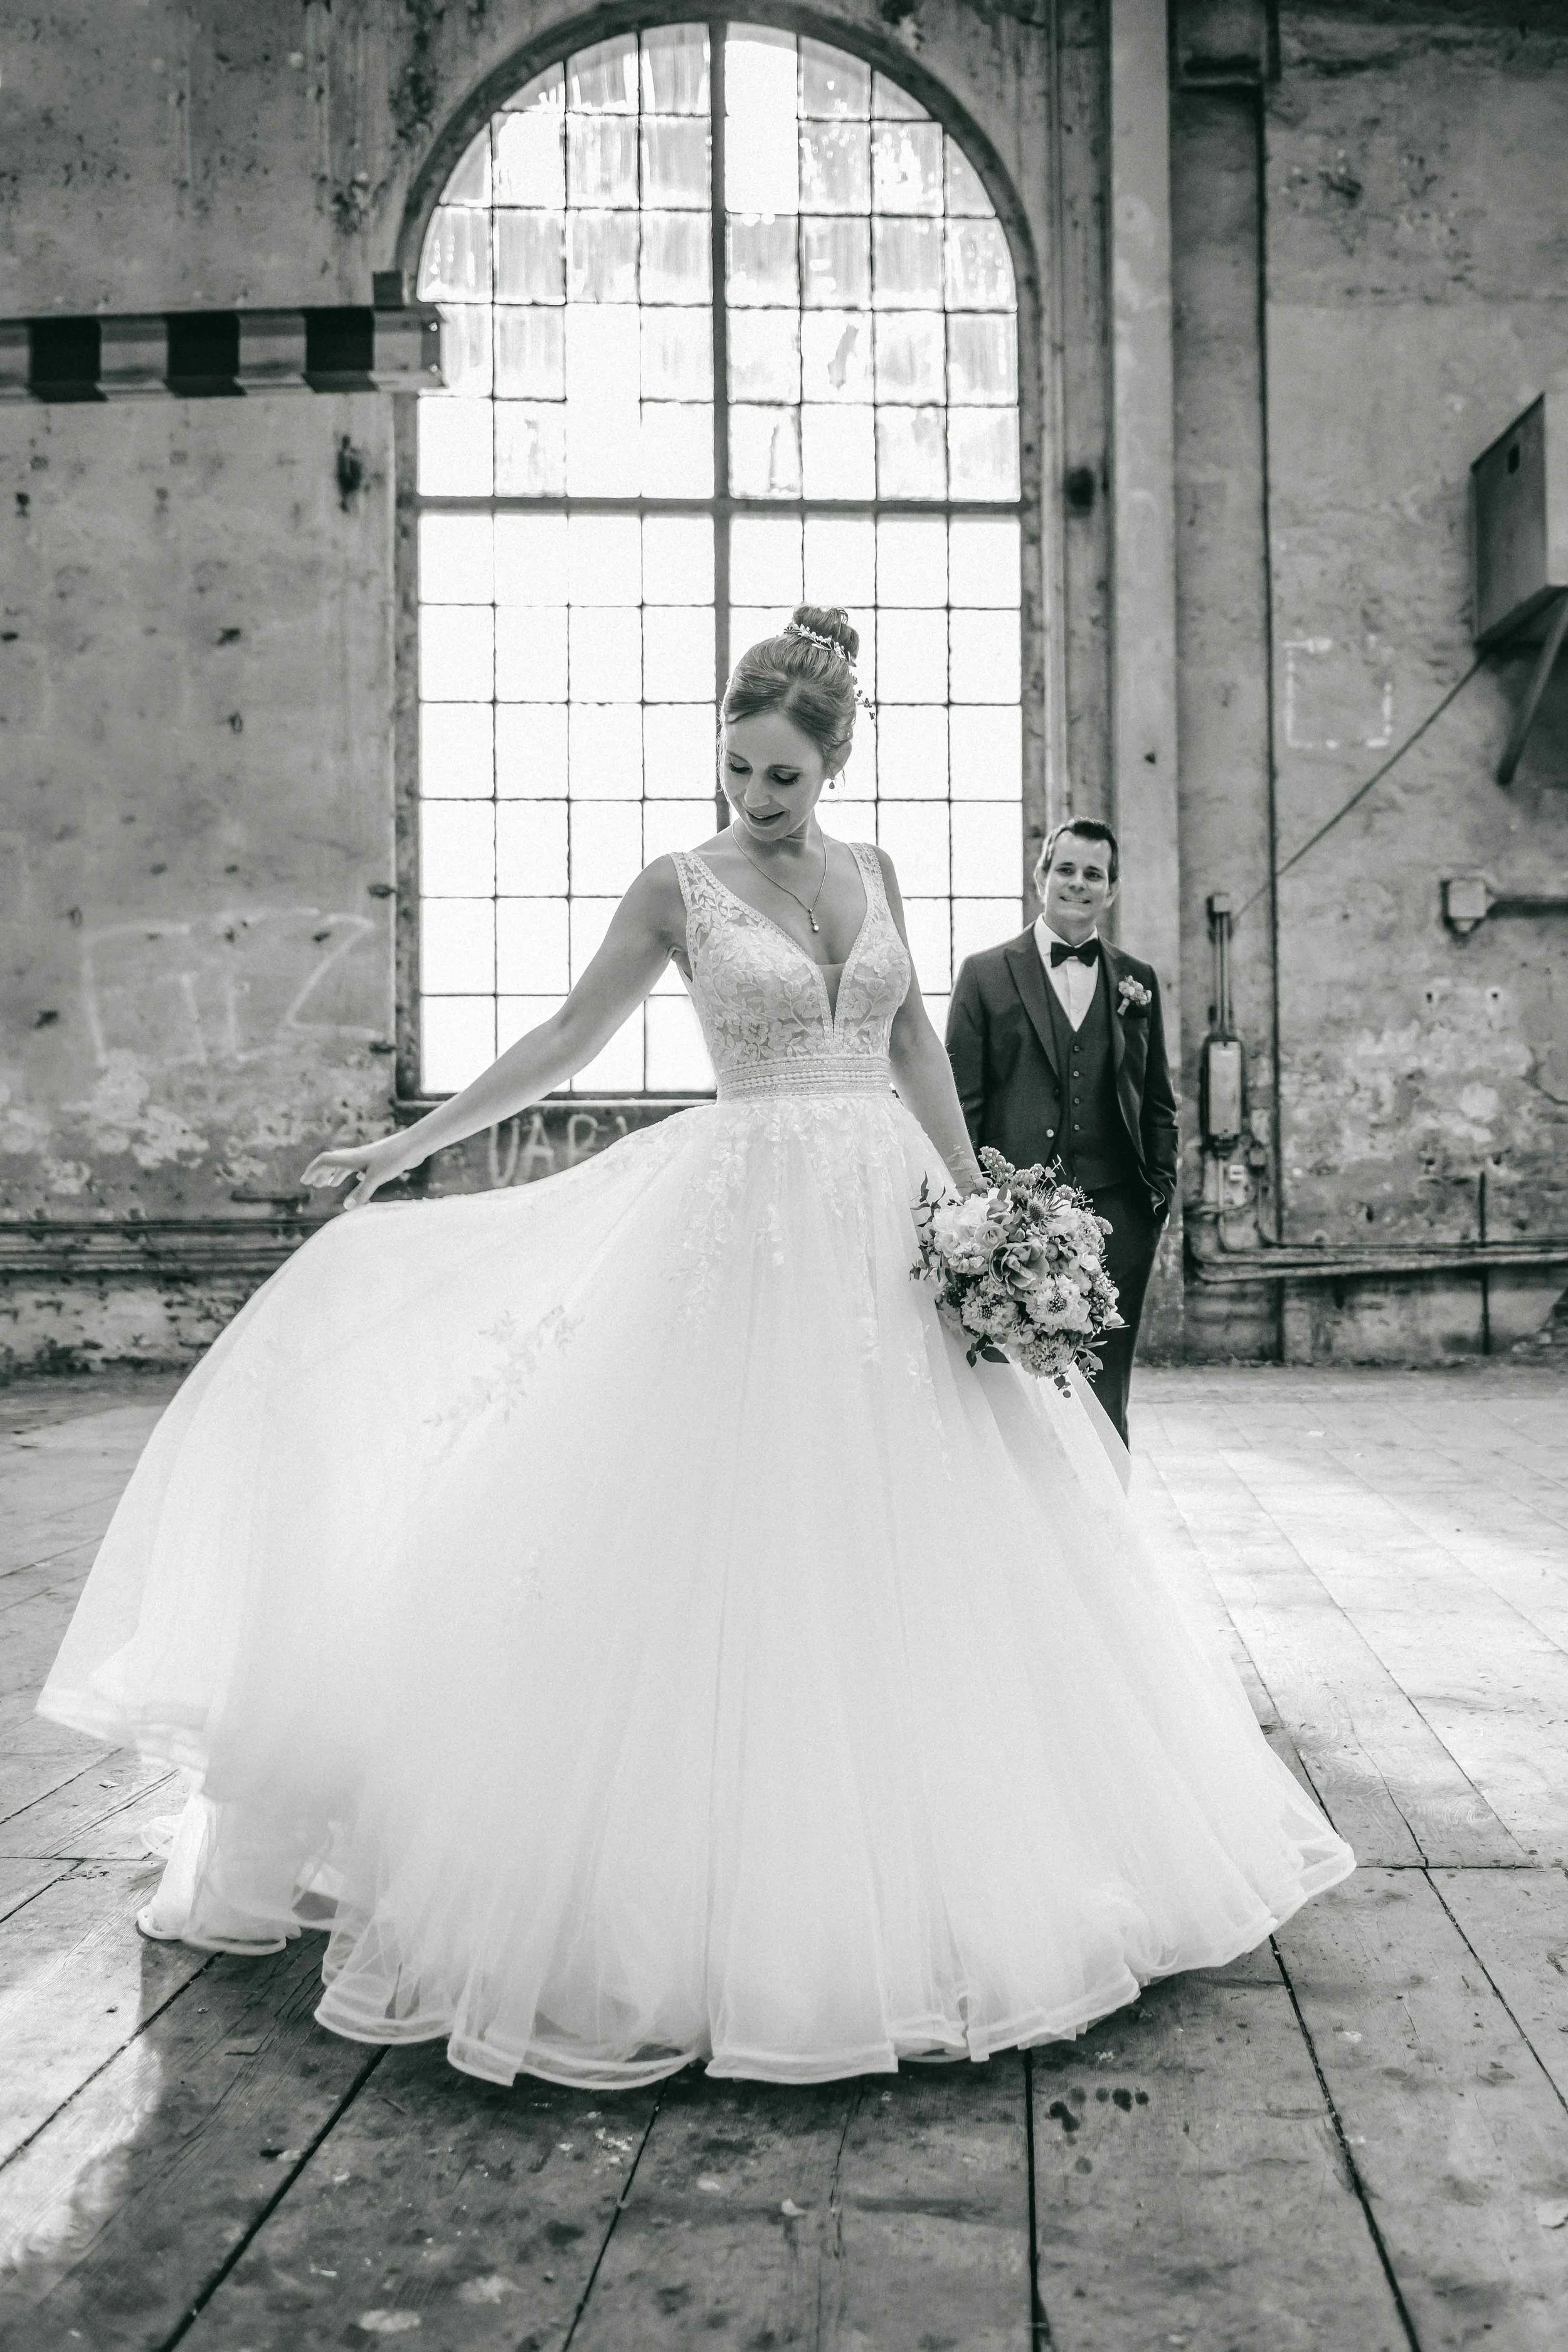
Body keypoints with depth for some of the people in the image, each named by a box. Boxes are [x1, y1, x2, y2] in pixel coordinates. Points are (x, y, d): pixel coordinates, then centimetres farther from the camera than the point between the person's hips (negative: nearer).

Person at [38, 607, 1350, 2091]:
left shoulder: (872, 873, 10)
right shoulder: (678, 887, -1)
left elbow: (915, 1047, 14)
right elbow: (563, 1041, 2)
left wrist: (975, 1200, 7)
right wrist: (404, 1147, -1)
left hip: (892, 1221, 4)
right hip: (751, 1225, -4)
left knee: (915, 1536, 7)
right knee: (741, 1538, -3)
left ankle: (923, 1880, 23)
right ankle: (735, 1897, 12)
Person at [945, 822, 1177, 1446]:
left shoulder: (1137, 981, 15)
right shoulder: (986, 974, 6)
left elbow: (1159, 1101, 17)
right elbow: (961, 1101, 2)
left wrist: (1161, 1191, 6)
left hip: (1115, 1209, 2)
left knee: (1103, 1393, 4)